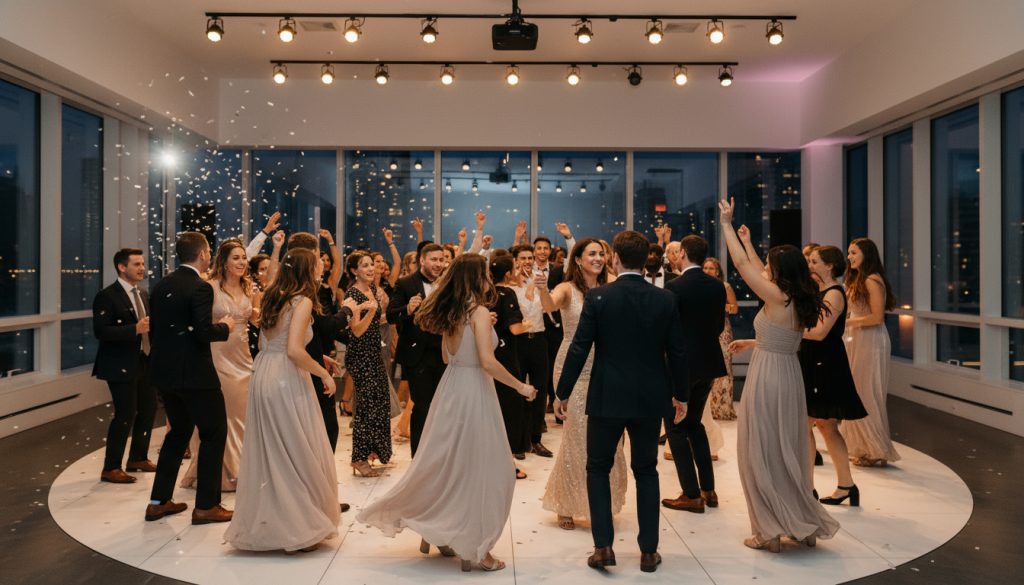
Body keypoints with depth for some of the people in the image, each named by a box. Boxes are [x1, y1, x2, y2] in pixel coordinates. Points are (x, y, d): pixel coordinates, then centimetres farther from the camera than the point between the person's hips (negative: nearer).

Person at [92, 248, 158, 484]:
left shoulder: (144, 295, 13)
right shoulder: (107, 296, -11)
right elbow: (100, 331, -20)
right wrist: (135, 329, -28)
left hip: (145, 363, 8)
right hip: (121, 366, -8)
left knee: (148, 410, 15)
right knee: (125, 415, -5)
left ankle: (138, 458, 32)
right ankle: (111, 468, 9)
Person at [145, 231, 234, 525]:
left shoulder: (162, 285, 8)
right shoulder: (200, 287, -16)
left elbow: (154, 327, 13)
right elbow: (204, 333, -23)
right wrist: (225, 327, -4)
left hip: (164, 371, 8)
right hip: (194, 373, -8)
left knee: (179, 431, 22)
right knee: (214, 434, 5)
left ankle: (159, 501, 26)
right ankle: (206, 506, 9)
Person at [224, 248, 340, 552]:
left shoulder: (274, 297, 12)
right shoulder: (303, 301, -11)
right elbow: (295, 351, -21)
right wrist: (324, 373, -10)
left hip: (263, 376, 8)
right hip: (286, 380, -8)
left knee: (267, 452, 15)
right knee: (298, 453, 3)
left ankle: (263, 523, 25)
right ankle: (300, 526, 10)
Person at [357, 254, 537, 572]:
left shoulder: (450, 311, 8)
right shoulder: (479, 311, -15)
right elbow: (488, 362, -21)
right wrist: (520, 386, -10)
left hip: (450, 389, 8)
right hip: (473, 391, -8)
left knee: (448, 462, 19)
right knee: (479, 467, 3)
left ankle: (435, 529, 29)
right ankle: (474, 547, 12)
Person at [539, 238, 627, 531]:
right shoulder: (568, 289, -5)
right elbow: (550, 305, -28)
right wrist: (542, 290, -46)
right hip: (573, 369, -4)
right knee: (577, 436, 1)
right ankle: (565, 505, 20)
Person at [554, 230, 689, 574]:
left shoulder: (597, 297, -10)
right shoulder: (665, 299, -3)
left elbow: (579, 349, -9)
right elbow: (677, 352, 1)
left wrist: (563, 393, 1)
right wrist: (680, 395, 15)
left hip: (607, 398, -2)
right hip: (650, 399, 3)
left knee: (598, 469, 14)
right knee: (646, 471, 15)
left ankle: (603, 546, 11)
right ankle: (648, 551, 20)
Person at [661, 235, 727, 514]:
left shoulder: (674, 286, -16)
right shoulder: (717, 286, 3)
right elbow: (720, 325, 9)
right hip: (708, 362, 7)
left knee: (675, 428, 6)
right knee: (695, 423, 21)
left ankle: (692, 495, 8)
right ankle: (708, 489, 23)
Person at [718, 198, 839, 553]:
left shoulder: (776, 297, -16)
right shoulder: (800, 301, 5)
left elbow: (741, 264, -10)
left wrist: (727, 224, -2)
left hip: (767, 379, -8)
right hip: (789, 376, 8)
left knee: (761, 453, 3)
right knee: (787, 452, 17)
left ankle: (772, 532, 10)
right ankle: (803, 525, 25)